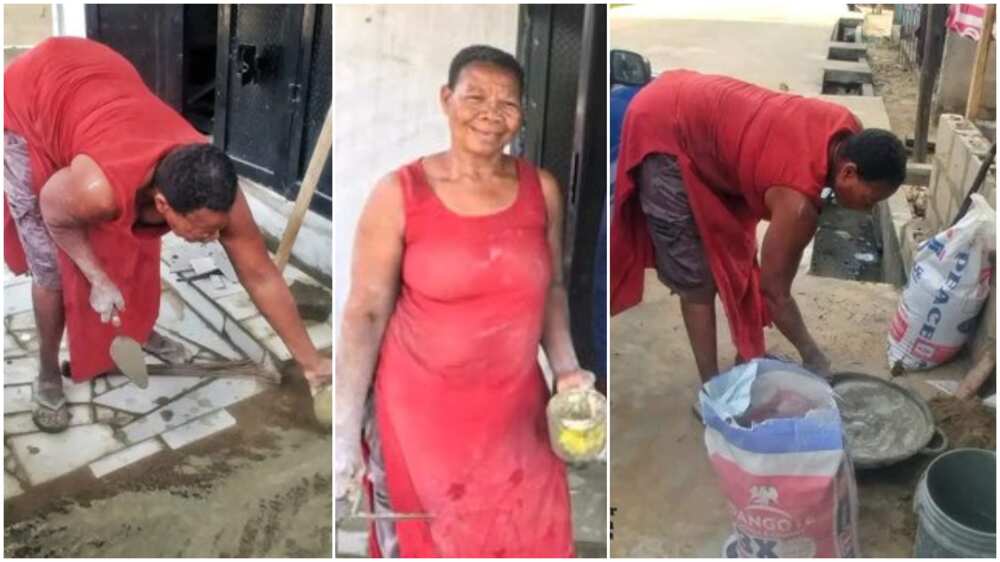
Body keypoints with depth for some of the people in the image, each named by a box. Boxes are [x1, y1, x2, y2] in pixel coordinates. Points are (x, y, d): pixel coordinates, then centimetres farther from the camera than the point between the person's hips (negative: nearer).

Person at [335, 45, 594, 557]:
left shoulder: (541, 189, -1)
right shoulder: (399, 194, -12)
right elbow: (365, 313, -9)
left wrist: (566, 368, -2)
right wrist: (345, 432, -11)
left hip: (515, 411, 3)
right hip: (420, 410, -3)